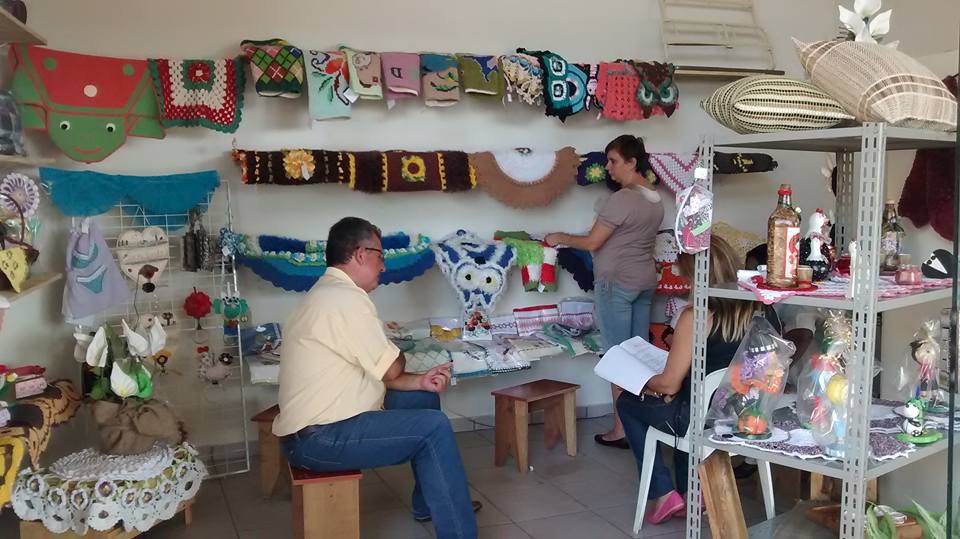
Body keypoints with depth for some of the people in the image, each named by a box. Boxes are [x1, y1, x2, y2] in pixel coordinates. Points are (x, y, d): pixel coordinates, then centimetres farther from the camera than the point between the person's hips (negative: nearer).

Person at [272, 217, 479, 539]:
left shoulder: (327, 294, 14)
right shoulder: (347, 297, -19)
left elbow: (371, 372, 14)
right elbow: (391, 369, -13)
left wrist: (419, 381, 0)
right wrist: (395, 354, 10)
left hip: (316, 424, 11)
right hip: (318, 439, -11)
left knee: (423, 397, 16)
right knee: (434, 428, -13)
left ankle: (430, 502, 29)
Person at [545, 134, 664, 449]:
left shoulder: (621, 199, -18)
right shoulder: (656, 200, 10)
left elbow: (592, 243, -15)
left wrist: (559, 238, 0)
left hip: (616, 283, -8)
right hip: (645, 282, 9)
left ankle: (621, 430, 3)